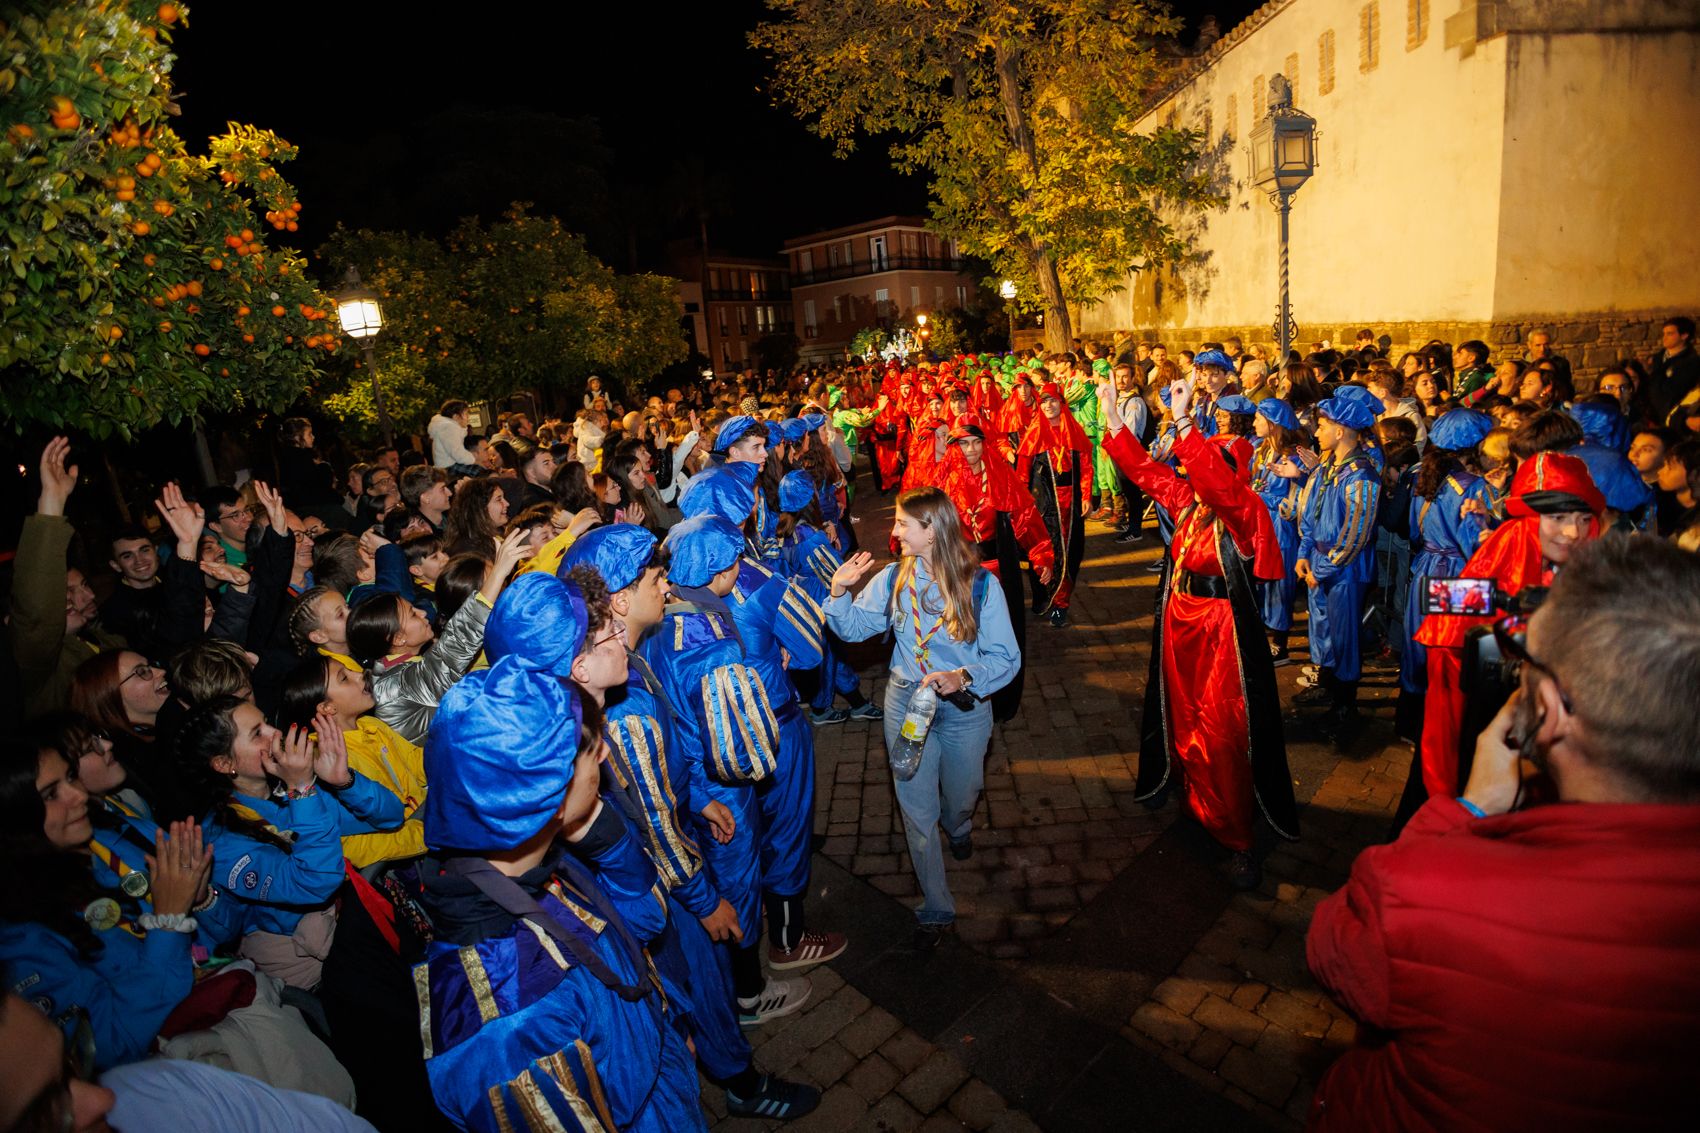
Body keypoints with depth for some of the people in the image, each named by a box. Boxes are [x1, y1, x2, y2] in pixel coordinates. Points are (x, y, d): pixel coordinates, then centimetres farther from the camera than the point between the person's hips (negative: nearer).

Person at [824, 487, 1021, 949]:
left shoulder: (981, 585, -17)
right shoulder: (894, 578, -9)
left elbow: (1006, 658, -16)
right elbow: (854, 627, 1)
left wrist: (963, 677, -32)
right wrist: (839, 590, -17)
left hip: (964, 707, -1)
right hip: (905, 703, 2)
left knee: (960, 799, 22)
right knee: (917, 810, 8)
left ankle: (959, 828, 62)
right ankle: (936, 908, 28)